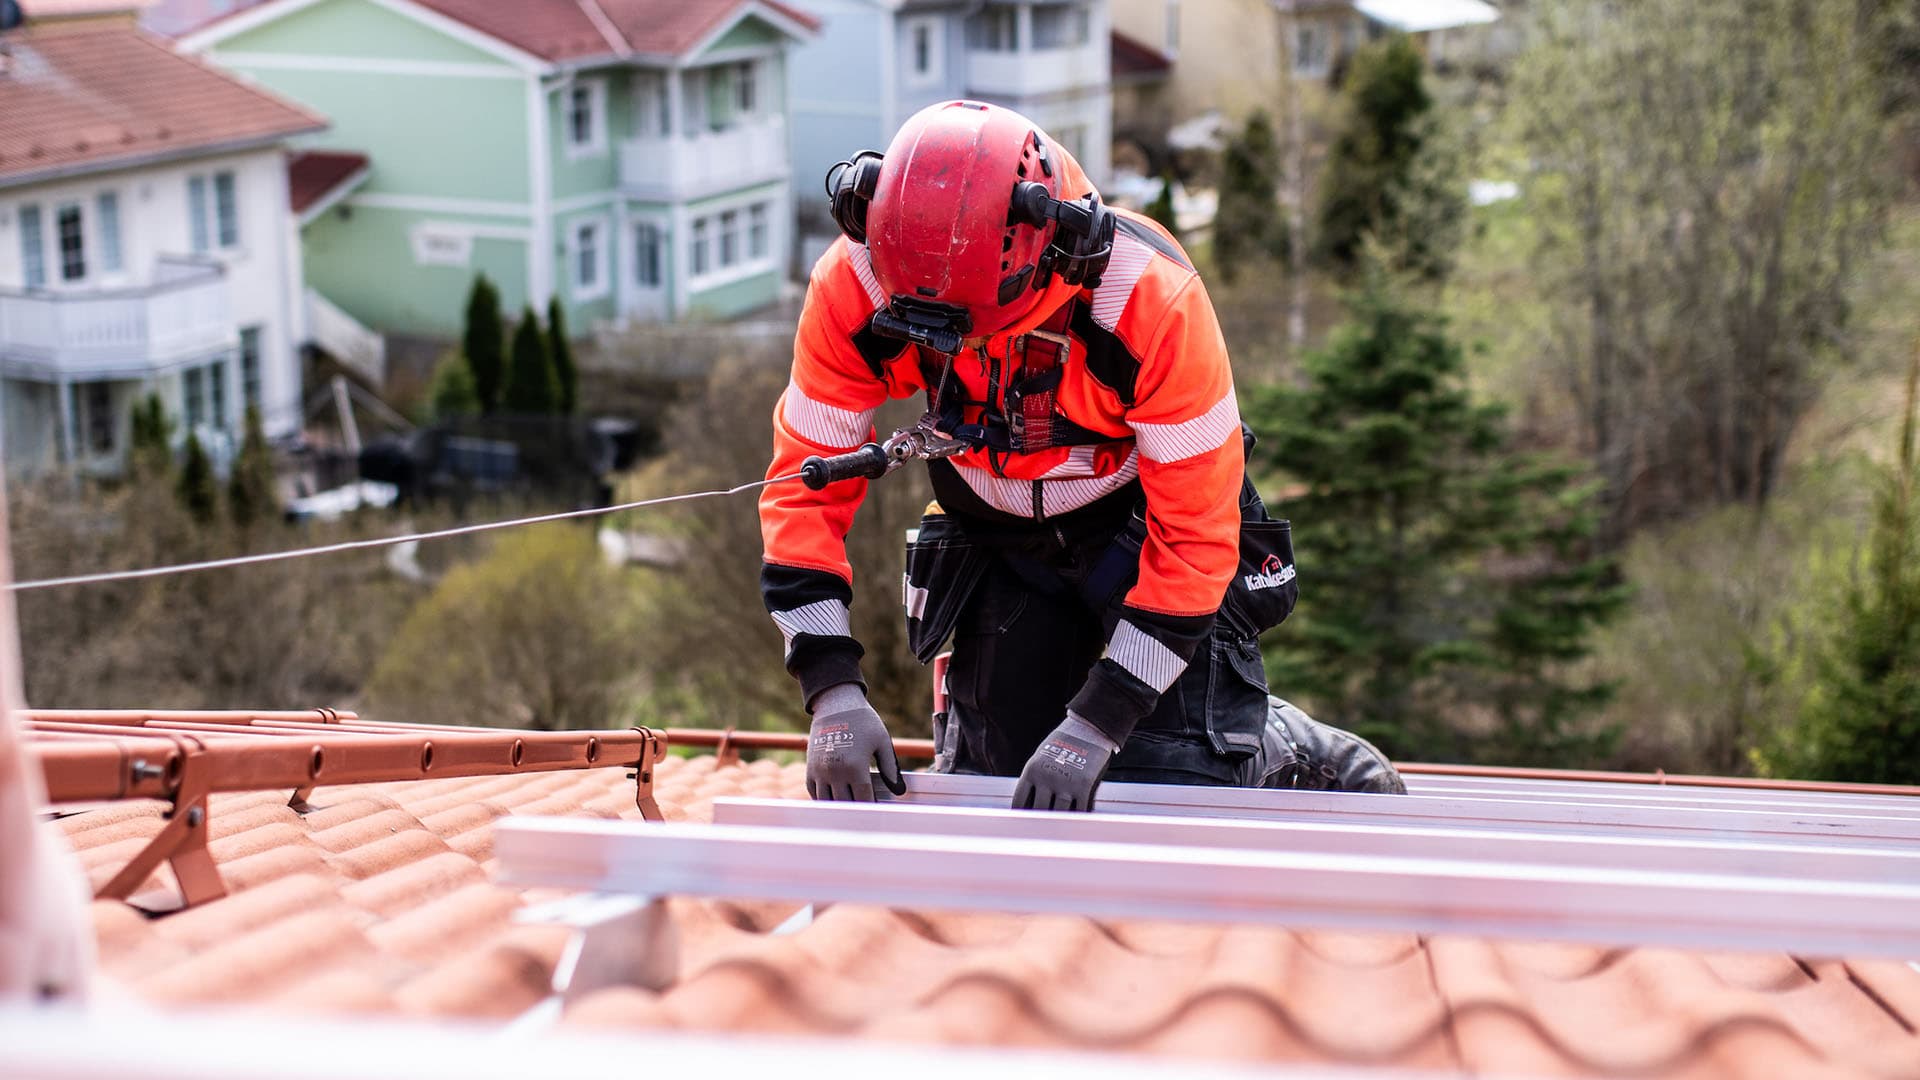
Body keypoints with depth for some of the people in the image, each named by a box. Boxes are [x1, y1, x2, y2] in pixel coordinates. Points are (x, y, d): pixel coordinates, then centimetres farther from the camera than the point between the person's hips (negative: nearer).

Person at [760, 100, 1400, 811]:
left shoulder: (1151, 298, -36)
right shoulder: (854, 284, -27)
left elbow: (1193, 538, -29)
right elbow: (805, 483, -18)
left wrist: (1095, 725, -32)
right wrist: (834, 692, -28)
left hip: (1150, 532, -3)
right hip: (1001, 547, 4)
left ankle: (1293, 753, 19)